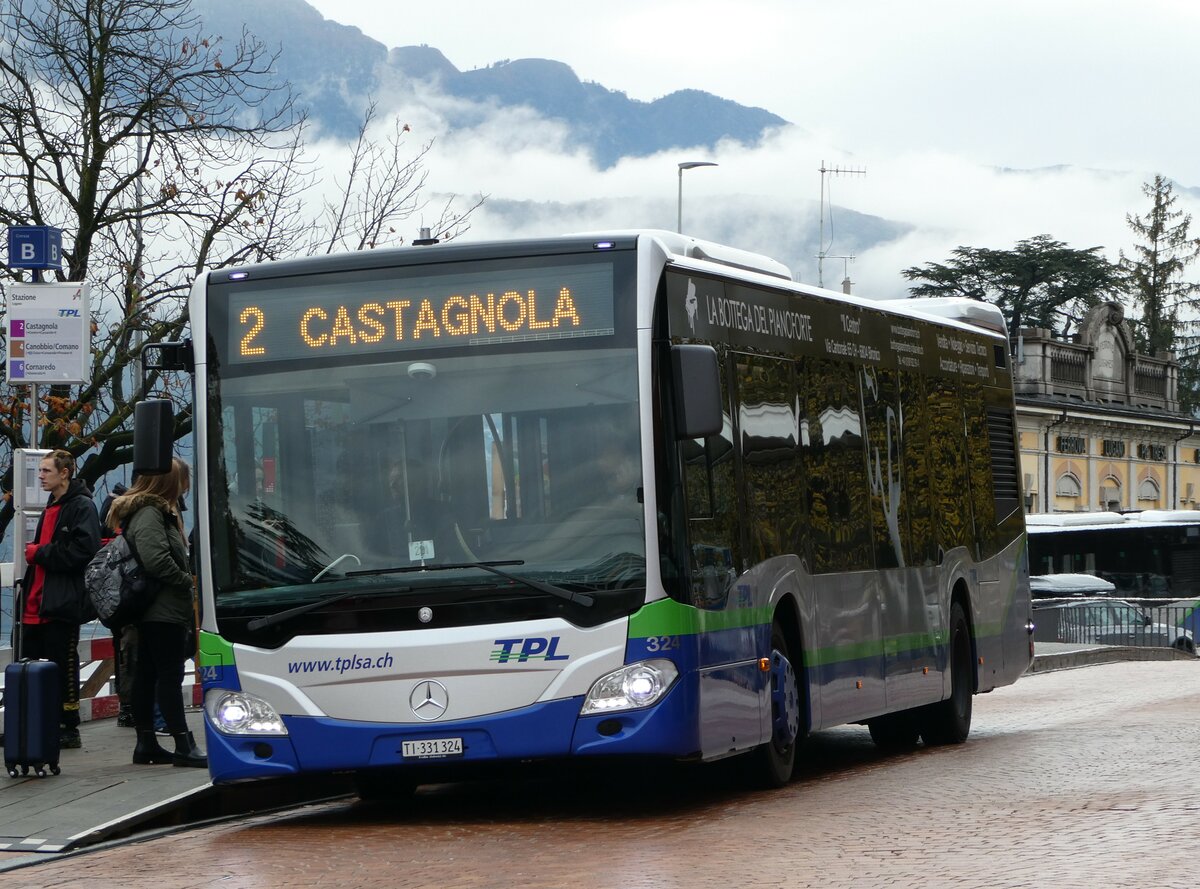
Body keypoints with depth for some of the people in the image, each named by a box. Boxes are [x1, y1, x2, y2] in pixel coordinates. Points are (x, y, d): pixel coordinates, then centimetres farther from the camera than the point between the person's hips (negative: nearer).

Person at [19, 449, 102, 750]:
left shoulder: (82, 507, -8)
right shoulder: (51, 507, 21)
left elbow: (83, 551, -20)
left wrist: (39, 553, -13)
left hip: (62, 606, -9)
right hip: (37, 605, 9)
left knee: (63, 668, -4)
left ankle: (69, 730, 3)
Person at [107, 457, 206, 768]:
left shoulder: (156, 511, 17)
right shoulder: (150, 515, -16)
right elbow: (156, 560, -25)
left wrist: (187, 581, 10)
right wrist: (188, 581, -13)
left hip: (151, 613, 11)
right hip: (164, 611, -11)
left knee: (147, 674, 11)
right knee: (170, 675, -9)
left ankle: (146, 744, 16)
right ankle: (184, 746, -9)